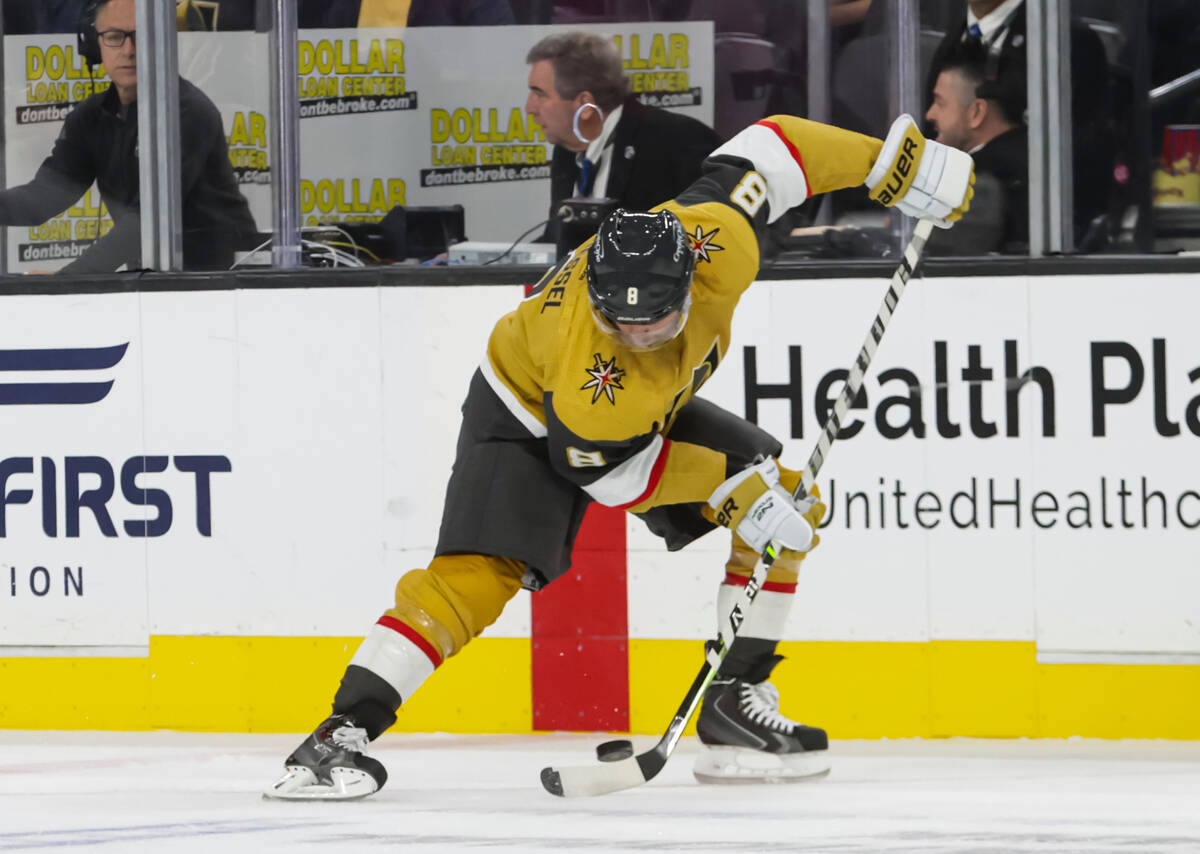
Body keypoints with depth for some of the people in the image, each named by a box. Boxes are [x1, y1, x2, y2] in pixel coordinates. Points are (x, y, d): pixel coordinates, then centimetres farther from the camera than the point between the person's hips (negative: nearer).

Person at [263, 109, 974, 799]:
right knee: (478, 574, -25)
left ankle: (736, 701, 5)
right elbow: (614, 473, -25)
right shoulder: (592, 383, -44)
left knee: (785, 505, -1)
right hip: (529, 417, -7)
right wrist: (728, 489, -25)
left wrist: (891, 159, -13)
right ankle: (343, 733, -24)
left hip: (659, 409, 7)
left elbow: (769, 147, -18)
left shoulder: (720, 243, -35)